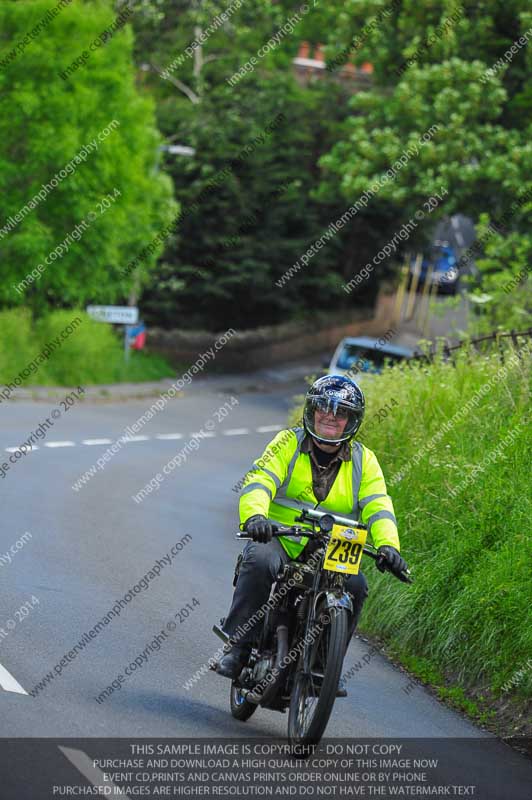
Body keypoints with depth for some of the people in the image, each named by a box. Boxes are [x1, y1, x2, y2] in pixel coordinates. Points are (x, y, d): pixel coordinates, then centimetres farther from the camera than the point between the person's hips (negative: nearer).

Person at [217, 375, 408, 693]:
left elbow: (378, 506, -3)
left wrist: (388, 545, -24)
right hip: (278, 539, -2)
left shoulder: (363, 460, 9)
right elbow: (260, 479, -13)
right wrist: (254, 515, -36)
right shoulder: (288, 443, 1)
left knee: (355, 585, -26)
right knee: (259, 561, -34)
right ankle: (237, 648, -24)